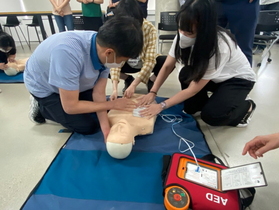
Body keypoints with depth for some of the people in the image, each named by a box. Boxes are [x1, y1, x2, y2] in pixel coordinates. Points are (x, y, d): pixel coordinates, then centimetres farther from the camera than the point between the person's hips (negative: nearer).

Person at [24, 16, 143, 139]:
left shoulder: (105, 44, -23)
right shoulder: (68, 53, -43)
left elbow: (99, 93, -17)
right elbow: (70, 107, -33)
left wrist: (106, 129, -26)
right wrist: (112, 104, -26)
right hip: (44, 88, -5)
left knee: (103, 109, 9)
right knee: (89, 127, -6)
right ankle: (42, 108, 11)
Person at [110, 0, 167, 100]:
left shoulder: (149, 28, -28)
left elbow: (150, 61, -31)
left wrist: (133, 85, -38)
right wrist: (115, 88, -39)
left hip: (146, 62, -2)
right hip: (128, 63, 2)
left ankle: (151, 81, -1)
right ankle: (128, 79, 3)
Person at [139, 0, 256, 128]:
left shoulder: (220, 46, -37)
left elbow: (194, 89, -33)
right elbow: (167, 66, -15)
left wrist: (162, 106, -33)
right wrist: (152, 93, -25)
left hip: (239, 79, -5)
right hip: (215, 78, 5)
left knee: (210, 115, -27)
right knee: (186, 74, -26)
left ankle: (246, 107, 3)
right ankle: (195, 108, 0)